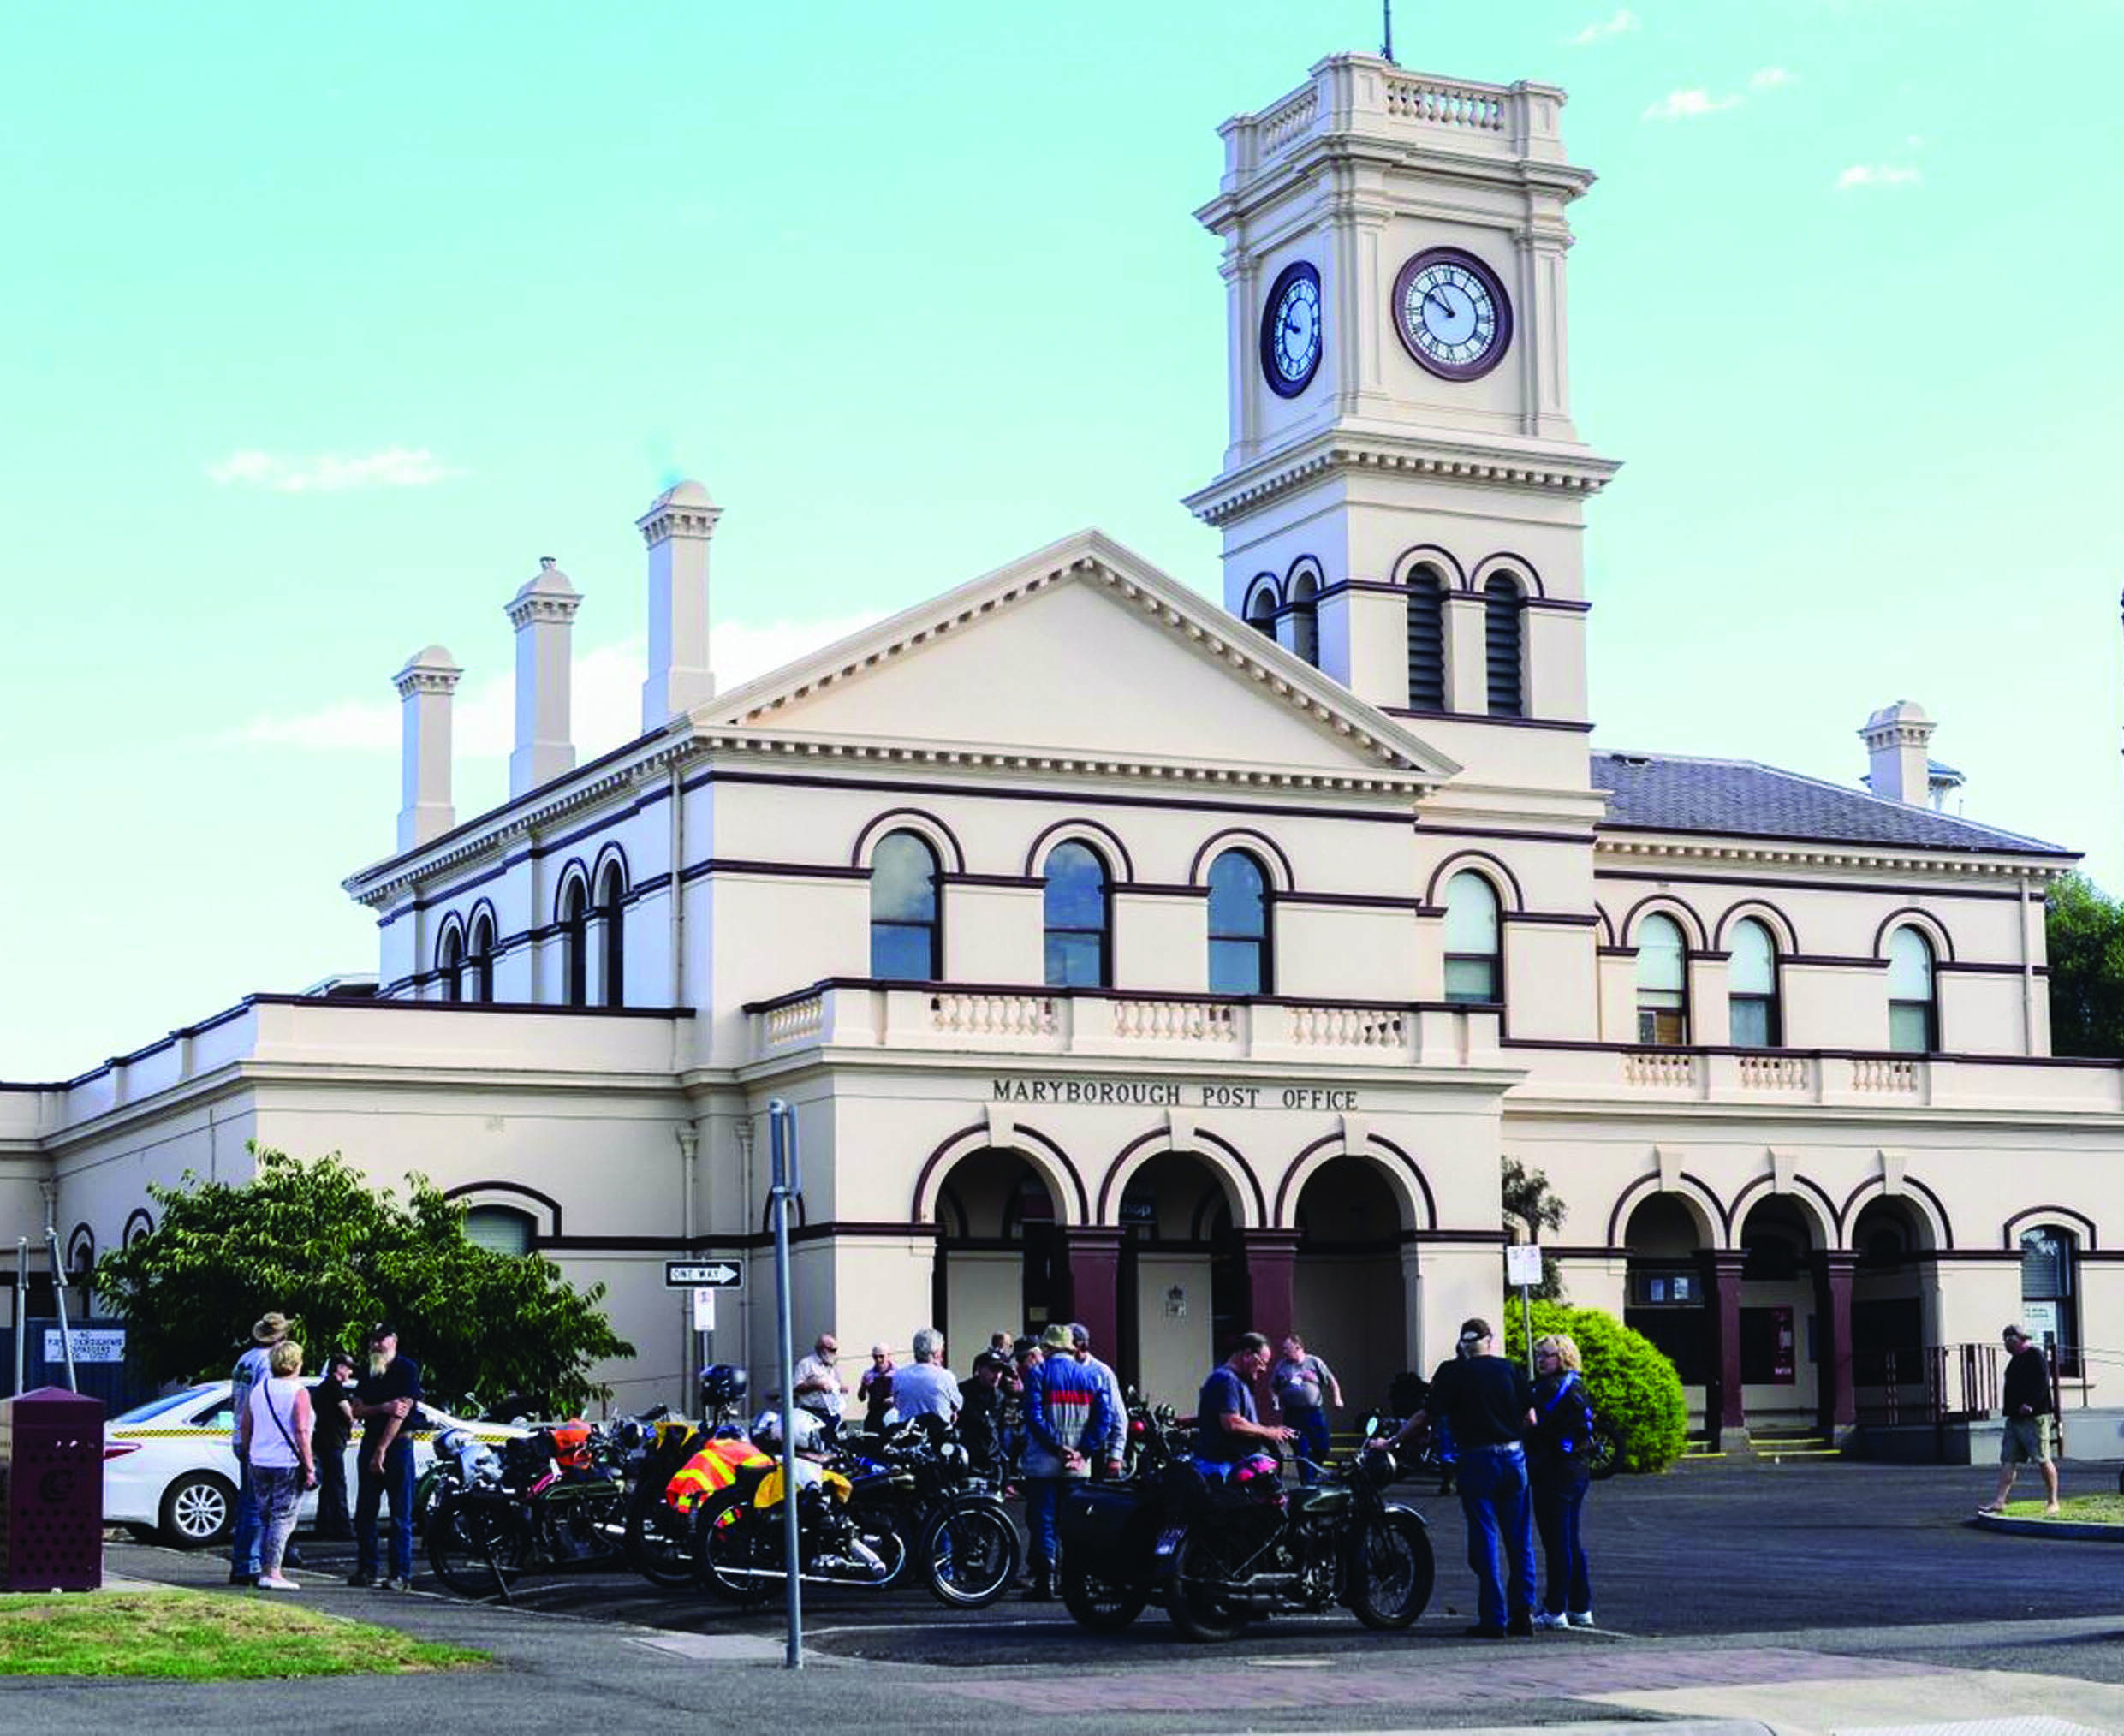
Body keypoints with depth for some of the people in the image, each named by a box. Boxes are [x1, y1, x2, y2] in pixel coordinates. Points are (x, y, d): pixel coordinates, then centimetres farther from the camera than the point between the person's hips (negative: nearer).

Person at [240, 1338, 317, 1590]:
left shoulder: (258, 1389, 9)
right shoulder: (298, 1394, -10)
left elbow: (244, 1426, 14)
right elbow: (301, 1432, -16)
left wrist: (249, 1456, 24)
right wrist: (309, 1467, -13)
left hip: (259, 1463, 6)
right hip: (288, 1465, -6)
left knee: (265, 1519, 15)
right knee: (283, 1519, -3)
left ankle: (264, 1569, 16)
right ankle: (272, 1572, -7)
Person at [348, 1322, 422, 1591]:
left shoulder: (407, 1369, -5)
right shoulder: (368, 1373, 15)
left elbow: (401, 1411, -12)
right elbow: (357, 1410, 7)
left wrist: (381, 1450, -15)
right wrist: (383, 1408, -13)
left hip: (398, 1445, -6)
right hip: (370, 1443, 6)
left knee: (401, 1516, -5)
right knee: (364, 1512, 6)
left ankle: (401, 1574, -5)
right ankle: (366, 1569, 13)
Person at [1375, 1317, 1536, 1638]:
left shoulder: (1452, 1373, -2)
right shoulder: (1510, 1370, 5)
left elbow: (1425, 1416, -4)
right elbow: (1530, 1419, 4)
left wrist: (1391, 1441, 5)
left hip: (1476, 1461, -2)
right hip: (1514, 1458, 3)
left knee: (1485, 1540, 1)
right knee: (1519, 1539, 11)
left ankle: (1493, 1619, 0)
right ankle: (1523, 1612, 9)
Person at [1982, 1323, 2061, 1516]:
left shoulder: (2036, 1355, -8)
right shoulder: (2016, 1359, 20)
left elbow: (2042, 1382, -18)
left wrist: (2030, 1404, -26)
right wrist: (2008, 1407, 16)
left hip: (2034, 1418, -9)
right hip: (2015, 1418, 9)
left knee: (2043, 1461, -3)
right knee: (2007, 1460, 2)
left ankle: (2053, 1503, 6)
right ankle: (1999, 1502, -2)